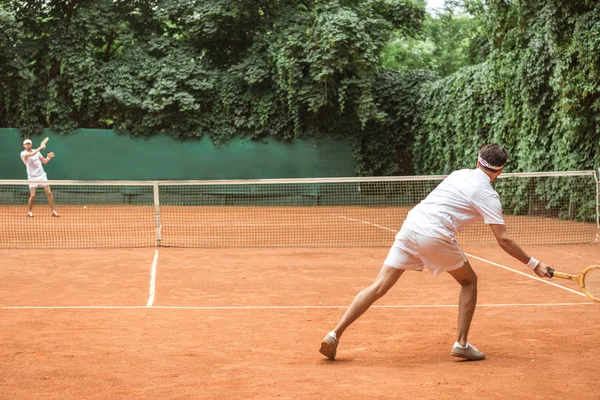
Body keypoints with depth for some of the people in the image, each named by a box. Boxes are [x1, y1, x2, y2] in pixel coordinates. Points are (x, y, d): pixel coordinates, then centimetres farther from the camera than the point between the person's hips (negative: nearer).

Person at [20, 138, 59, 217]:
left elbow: (44, 161, 13)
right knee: (32, 195, -11)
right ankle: (29, 211, 12)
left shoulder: (37, 152, 8)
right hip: (32, 177, -4)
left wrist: (49, 157, -7)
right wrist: (40, 147, -16)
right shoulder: (23, 153, -7)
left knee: (49, 193, -5)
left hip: (42, 175, 4)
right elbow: (32, 154, -26)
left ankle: (53, 211, 1)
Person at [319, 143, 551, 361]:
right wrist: (533, 264, 7)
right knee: (469, 281, 19)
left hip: (410, 225, 6)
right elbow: (503, 240, 0)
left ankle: (335, 334, -3)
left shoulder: (459, 174, 19)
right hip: (434, 236, -5)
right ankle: (461, 343, 15)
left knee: (379, 287, 5)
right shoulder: (488, 196, 2)